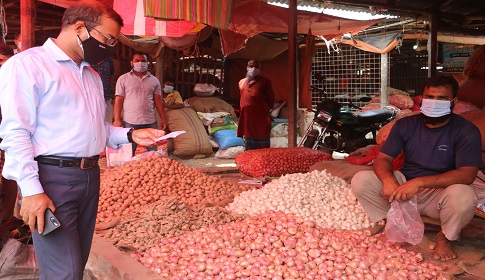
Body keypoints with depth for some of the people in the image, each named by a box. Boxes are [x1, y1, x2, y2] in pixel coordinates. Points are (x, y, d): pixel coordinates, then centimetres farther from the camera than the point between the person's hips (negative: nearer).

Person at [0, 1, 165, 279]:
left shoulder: (92, 75, 18)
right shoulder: (27, 65, -8)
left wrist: (130, 135, 7)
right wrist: (31, 190, -18)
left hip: (90, 175, 8)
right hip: (52, 178, -8)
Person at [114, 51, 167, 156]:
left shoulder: (154, 80, 11)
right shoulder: (123, 79, 4)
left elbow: (158, 100, 12)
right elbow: (118, 100, 1)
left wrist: (163, 118, 5)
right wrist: (117, 120, -6)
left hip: (150, 122, 2)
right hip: (130, 122, -2)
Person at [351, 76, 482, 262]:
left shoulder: (466, 132, -11)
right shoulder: (405, 125, 0)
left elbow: (467, 174, -24)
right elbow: (383, 158, -2)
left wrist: (419, 182, -35)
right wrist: (388, 179, -28)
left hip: (438, 193, -2)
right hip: (404, 184, 3)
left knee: (464, 196, -37)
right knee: (360, 180, -18)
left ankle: (446, 237, -4)